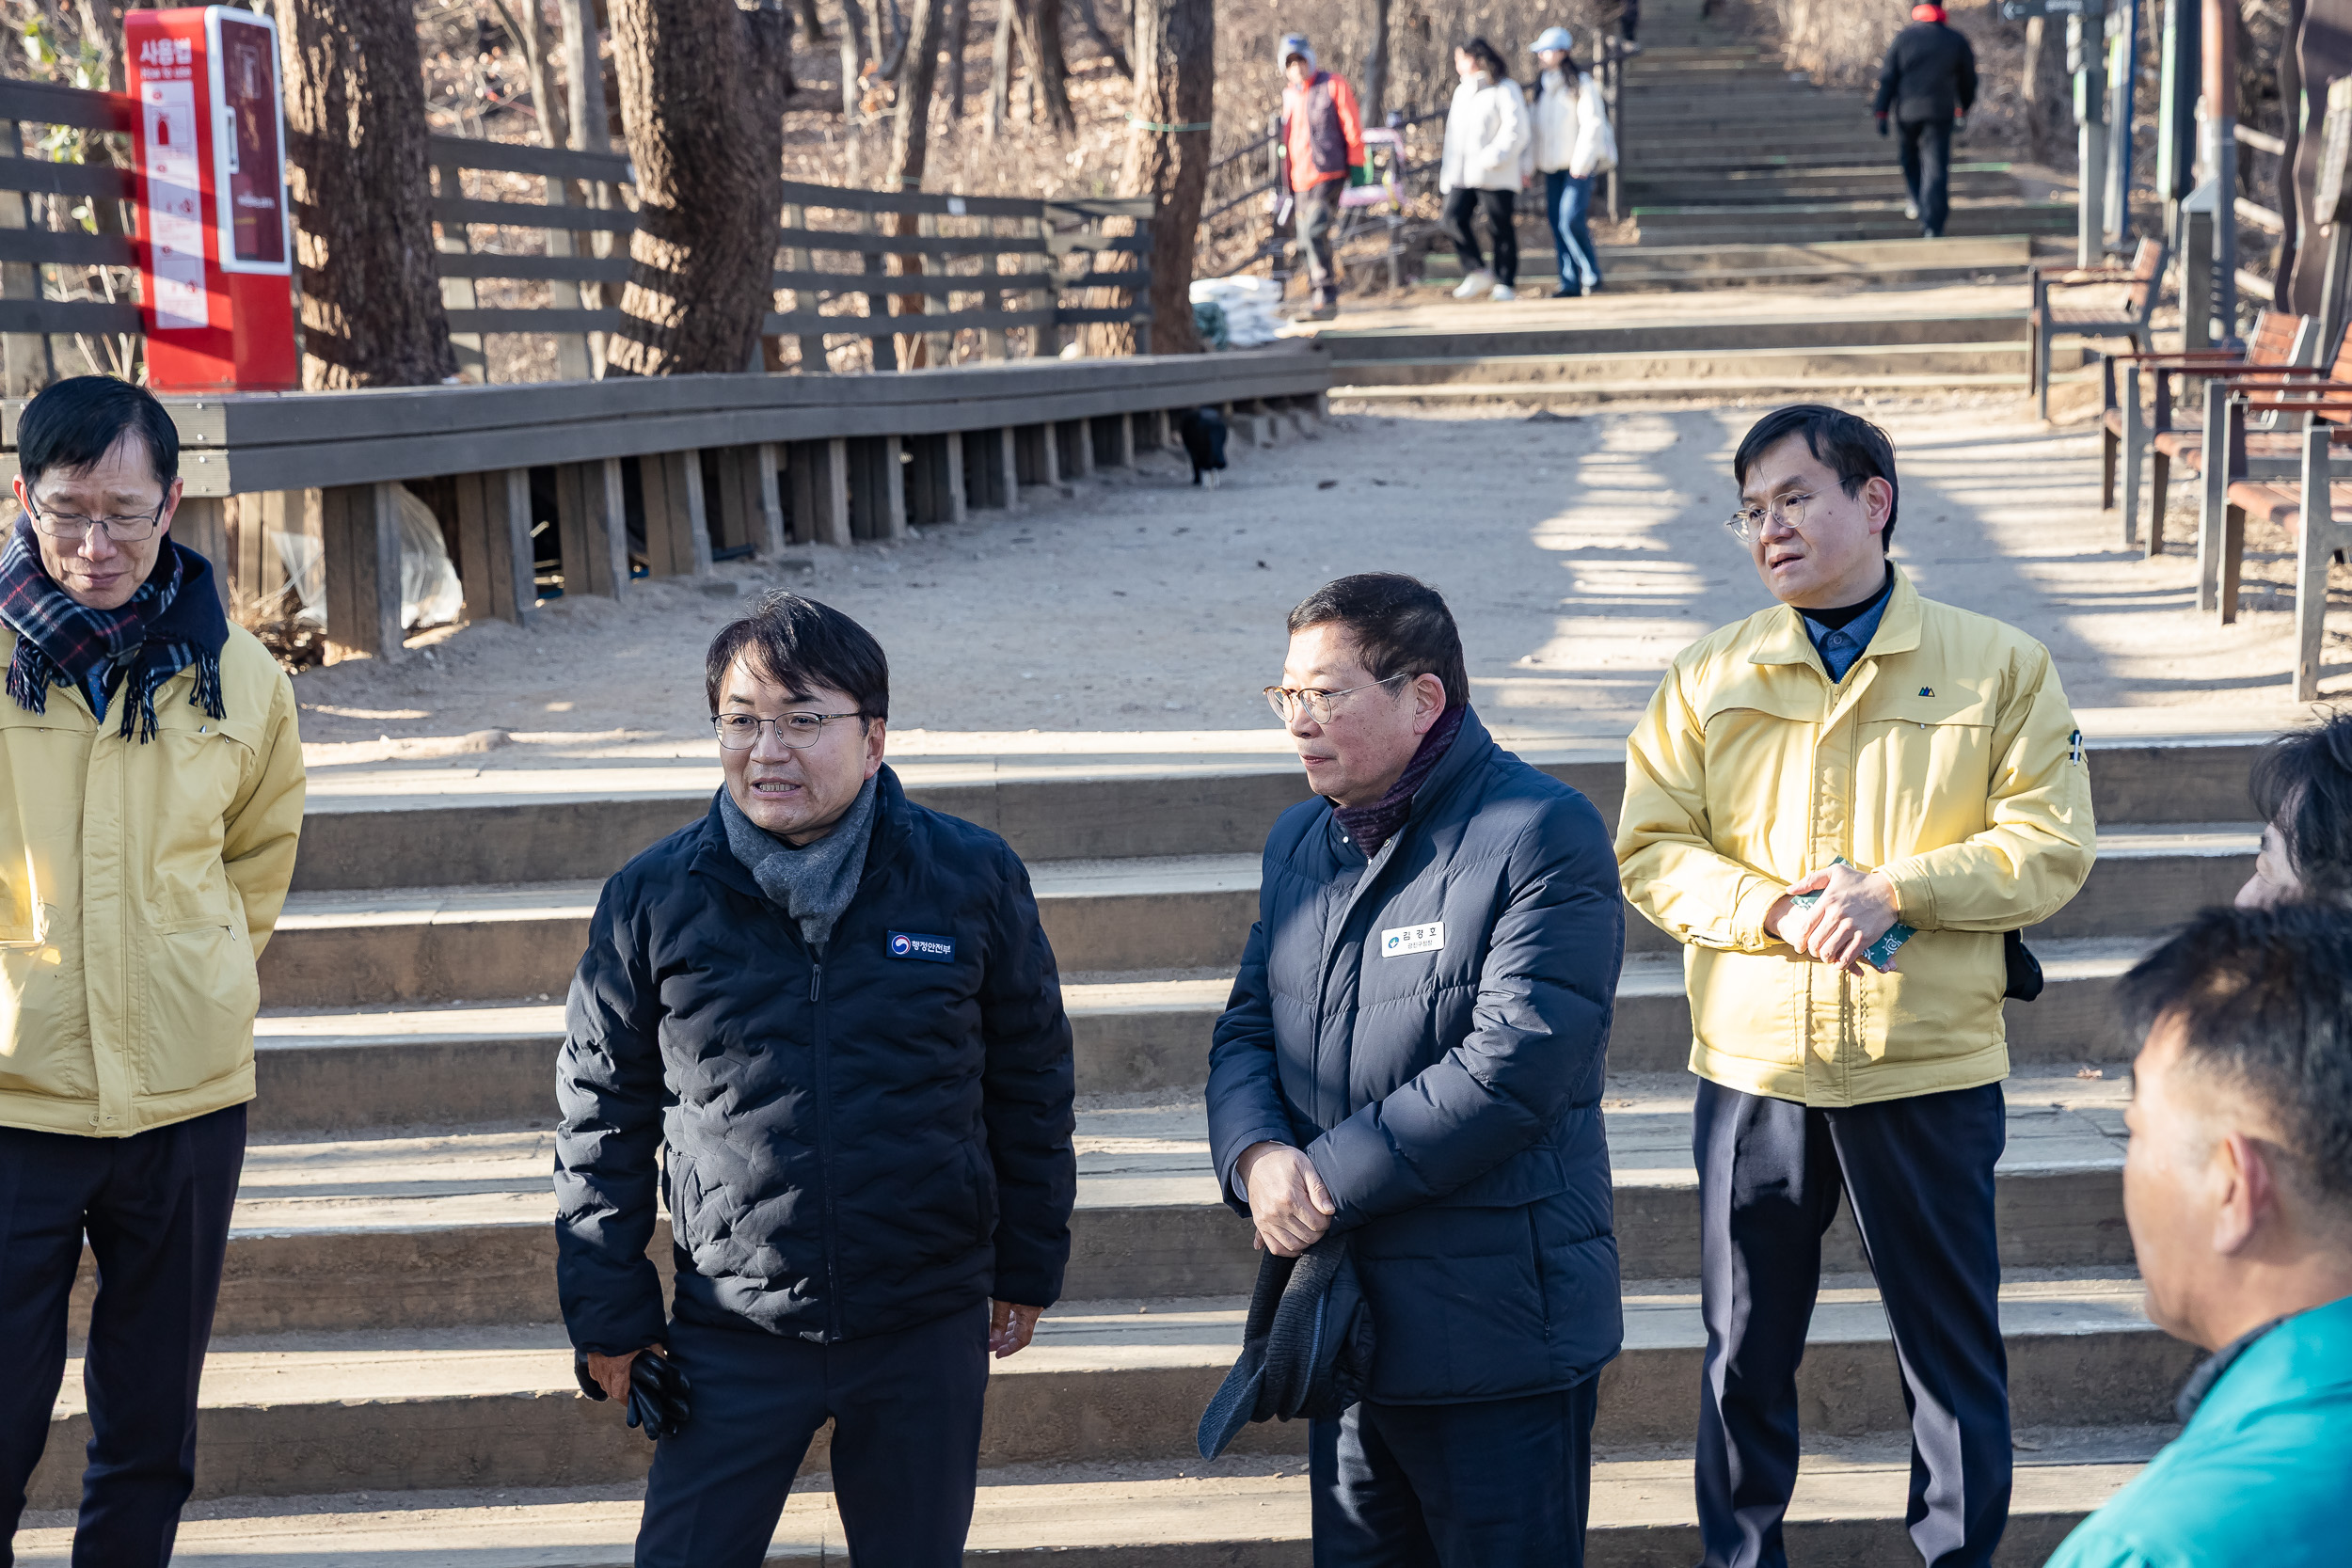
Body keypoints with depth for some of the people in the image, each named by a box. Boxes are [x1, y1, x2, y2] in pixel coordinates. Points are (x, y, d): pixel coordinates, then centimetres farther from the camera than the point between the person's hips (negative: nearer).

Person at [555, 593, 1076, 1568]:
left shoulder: (972, 878, -4)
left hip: (928, 1332, 0)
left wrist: (1029, 1267, 10)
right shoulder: (653, 900, -3)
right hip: (731, 1333, 0)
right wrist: (607, 1313, 3)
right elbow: (601, 1113, 4)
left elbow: (1031, 1081, 6)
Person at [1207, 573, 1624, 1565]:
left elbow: (1512, 1066, -22)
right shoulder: (1300, 841, 13)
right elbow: (1246, 1028, 12)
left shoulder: (1544, 837, -13)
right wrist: (1257, 1155, -11)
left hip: (1497, 1331, -7)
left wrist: (1330, 1179, -18)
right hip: (1345, 1325, 7)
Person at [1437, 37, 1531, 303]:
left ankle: (1504, 283, 7)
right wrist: (1447, 169, 16)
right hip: (1462, 174, 6)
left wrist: (1493, 157, -20)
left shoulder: (1505, 89, -2)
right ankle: (1478, 272, 2)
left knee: (1501, 227, -1)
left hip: (1495, 174, -6)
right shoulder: (1461, 92, 21)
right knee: (1454, 218, -10)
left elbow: (1516, 129, -10)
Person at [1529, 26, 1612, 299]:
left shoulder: (1580, 83, -7)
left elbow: (1592, 123, -11)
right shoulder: (1543, 85, 14)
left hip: (1579, 164, -7)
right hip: (1553, 165, 7)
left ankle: (1591, 274, -1)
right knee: (1557, 223, 3)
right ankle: (1569, 283, 7)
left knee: (1571, 220, -17)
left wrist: (1582, 163, -15)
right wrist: (1532, 164, 12)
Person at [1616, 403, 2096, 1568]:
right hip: (1753, 1067, 2)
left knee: (1952, 1344, 7)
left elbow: (2050, 847, -5)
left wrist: (1894, 889, -17)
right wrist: (1775, 911, -16)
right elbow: (1651, 851, 0)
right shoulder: (1709, 679, 6)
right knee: (1744, 1350, 10)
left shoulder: (1996, 666, 1)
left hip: (1933, 1067, -2)